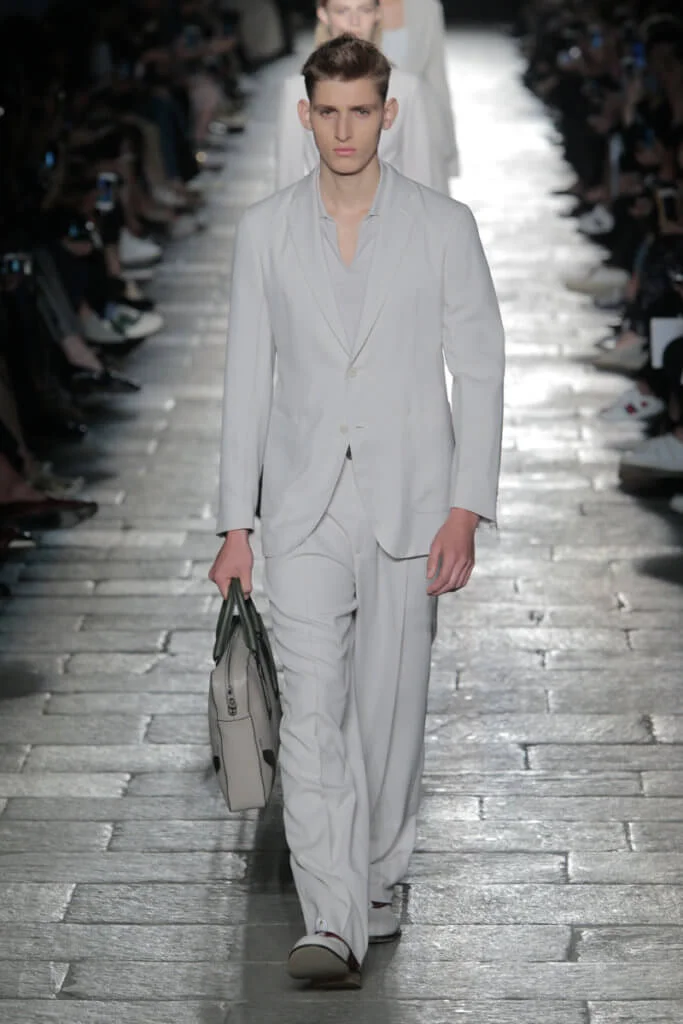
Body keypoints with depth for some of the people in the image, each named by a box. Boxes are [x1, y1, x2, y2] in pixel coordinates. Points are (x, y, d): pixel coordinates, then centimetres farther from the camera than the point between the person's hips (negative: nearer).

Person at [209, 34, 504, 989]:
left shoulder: (444, 225, 0)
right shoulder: (265, 230, 4)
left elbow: (480, 372, 0)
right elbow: (247, 380, 6)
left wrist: (467, 508, -8)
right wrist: (235, 524, 3)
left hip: (409, 505, 0)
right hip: (304, 507, 1)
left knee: (390, 710, 8)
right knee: (311, 709, -11)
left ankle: (375, 884, 28)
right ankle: (334, 926, -13)